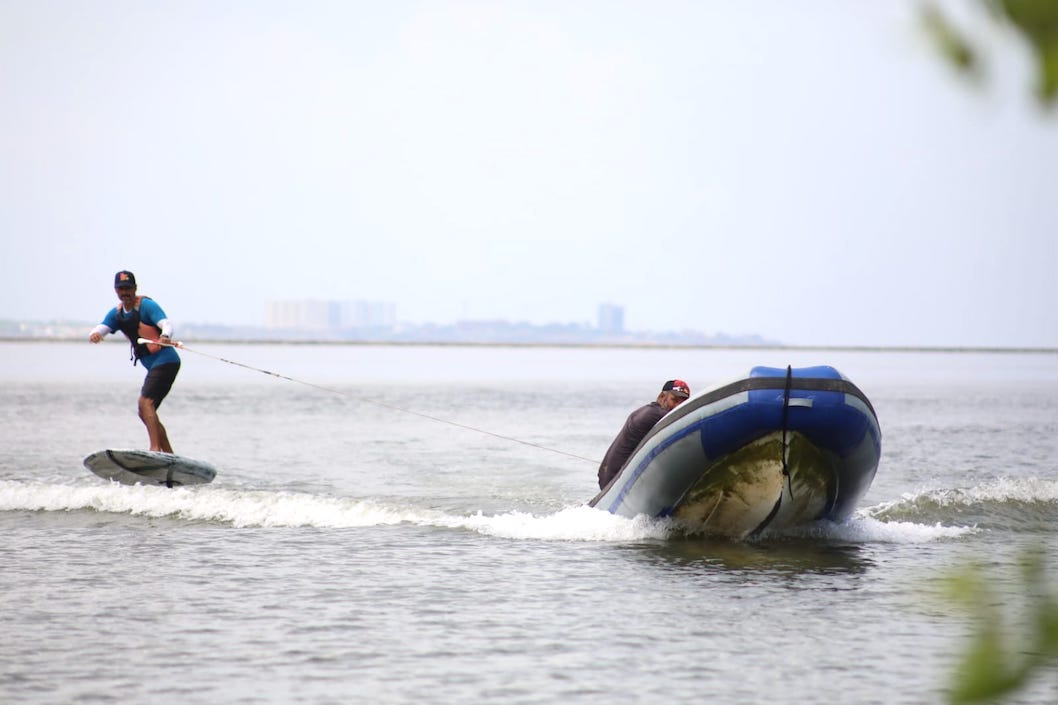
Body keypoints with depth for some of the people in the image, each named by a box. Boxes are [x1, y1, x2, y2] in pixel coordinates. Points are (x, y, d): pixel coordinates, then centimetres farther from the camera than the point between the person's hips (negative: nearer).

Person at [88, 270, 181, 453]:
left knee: (145, 402, -23)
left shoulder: (146, 305, -8)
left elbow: (166, 324, -22)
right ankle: (169, 456, 16)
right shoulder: (116, 313, 13)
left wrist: (165, 337, -45)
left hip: (166, 361, -9)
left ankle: (155, 449, -31)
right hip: (153, 366, 9)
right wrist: (95, 334, -27)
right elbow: (102, 328, -2)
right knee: (146, 413, 11)